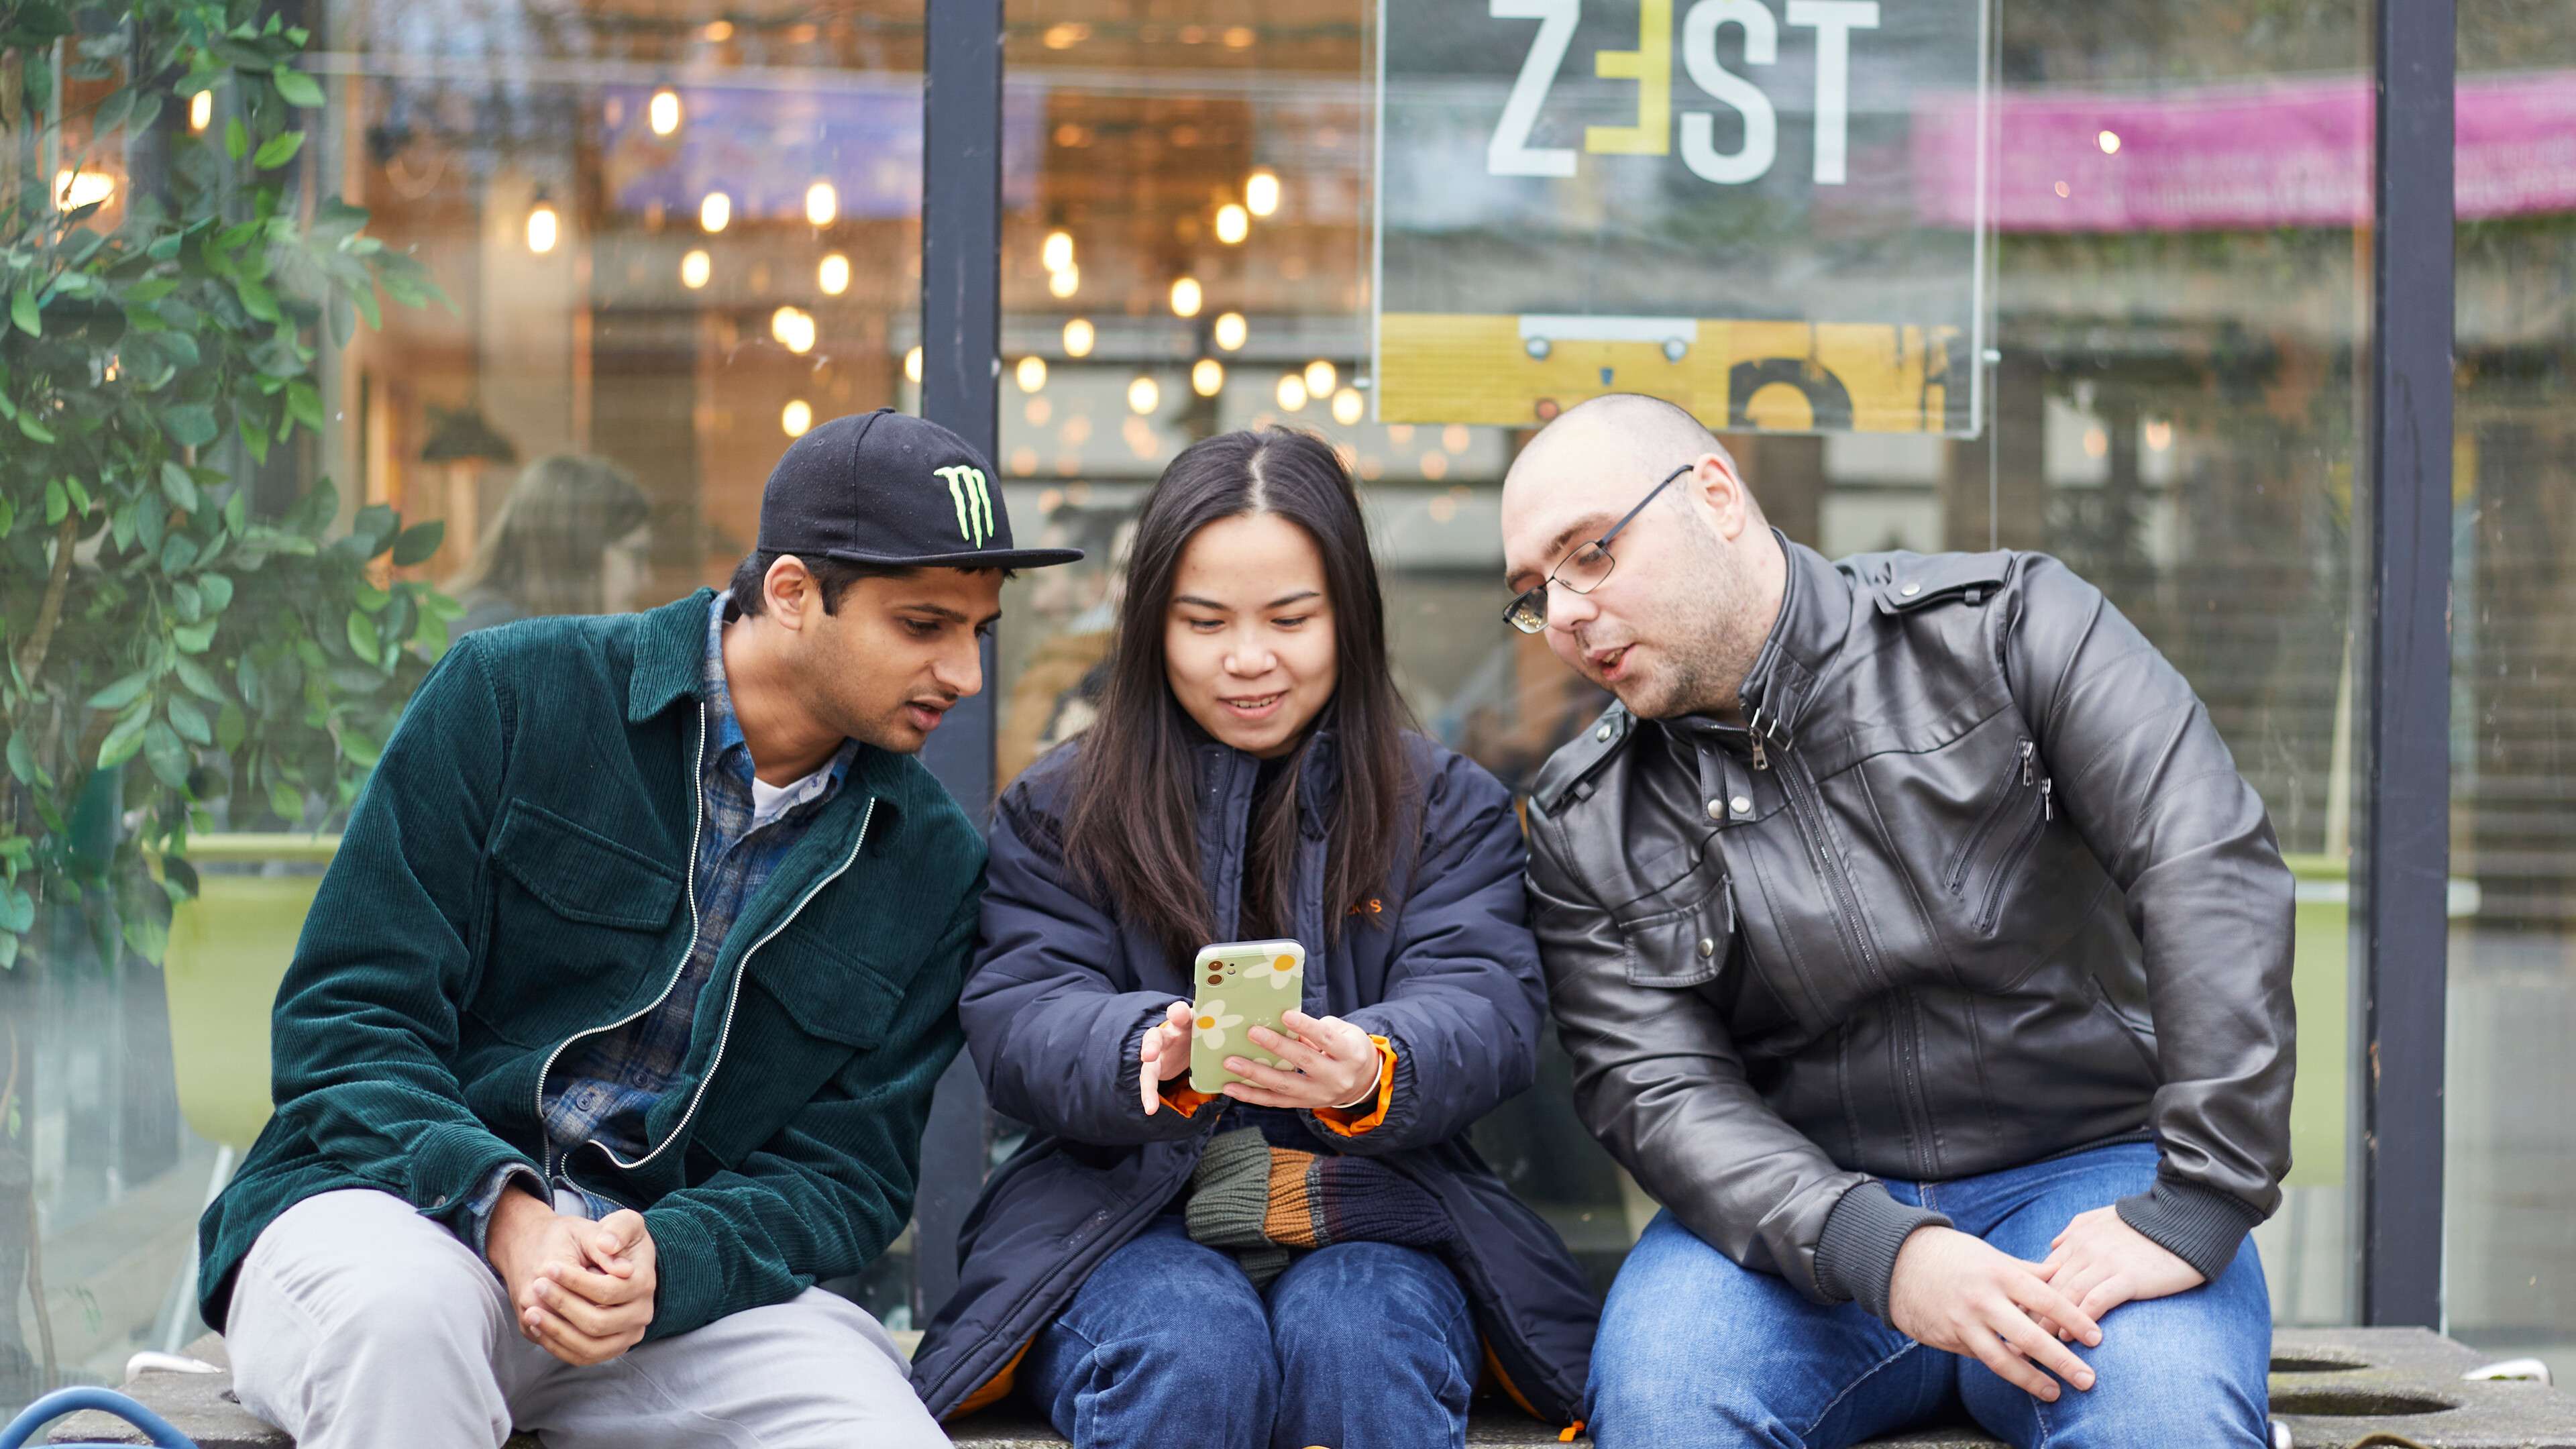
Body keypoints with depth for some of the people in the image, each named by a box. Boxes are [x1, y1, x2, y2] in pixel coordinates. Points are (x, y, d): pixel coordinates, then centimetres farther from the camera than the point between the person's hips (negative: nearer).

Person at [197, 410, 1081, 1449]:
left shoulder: (932, 865, 5)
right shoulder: (511, 695, -3)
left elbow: (846, 1172, 4)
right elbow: (348, 1018, -6)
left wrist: (665, 1258, -18)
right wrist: (509, 1218, -23)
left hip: (688, 1268, 2)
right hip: (399, 1211, -2)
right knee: (403, 1306, -38)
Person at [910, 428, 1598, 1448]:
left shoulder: (1449, 806, 13)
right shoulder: (1058, 812, 12)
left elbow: (1484, 1010, -3)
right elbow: (1019, 1020, -2)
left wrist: (1375, 1073, -28)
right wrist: (1148, 1052, -27)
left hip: (1371, 1221, 0)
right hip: (1124, 1211, 0)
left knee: (1361, 1351, -34)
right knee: (1189, 1356, -34)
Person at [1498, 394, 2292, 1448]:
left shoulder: (2007, 627, -2)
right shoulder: (1584, 828, 6)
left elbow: (2217, 875, -12)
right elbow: (1656, 1088, -5)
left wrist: (2192, 1212, -21)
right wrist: (1879, 1251, -24)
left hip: (2081, 1172, -2)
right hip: (1801, 1207, 2)